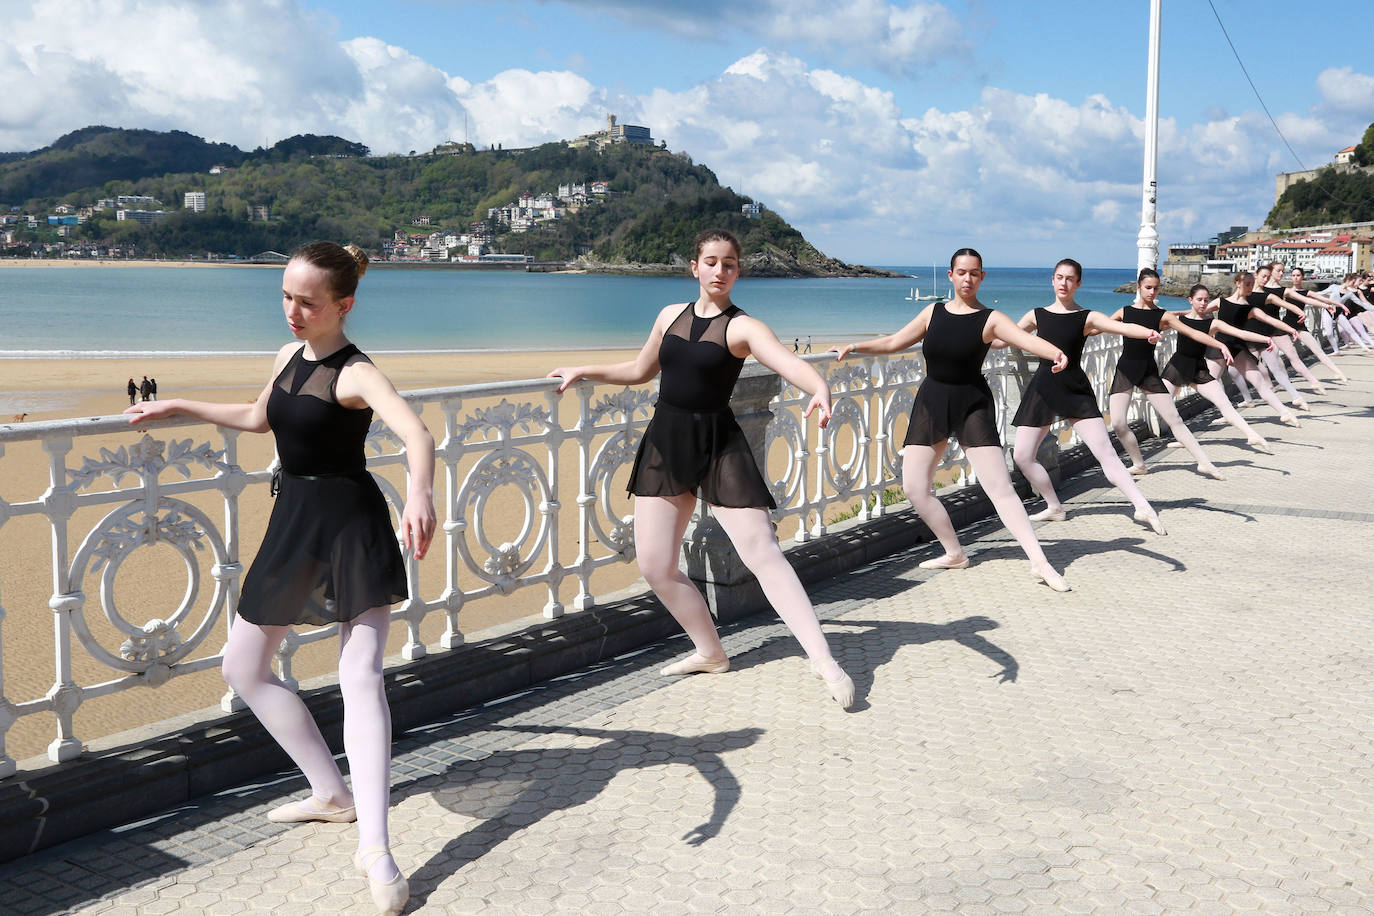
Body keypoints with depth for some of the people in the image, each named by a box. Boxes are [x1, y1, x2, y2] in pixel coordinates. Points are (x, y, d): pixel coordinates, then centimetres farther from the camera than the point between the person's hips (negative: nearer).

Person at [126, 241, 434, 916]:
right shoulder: (289, 356, 8)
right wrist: (178, 406, 29)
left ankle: (375, 847, -21)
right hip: (294, 523, 9)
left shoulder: (355, 375, -17)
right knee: (242, 667, 14)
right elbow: (259, 418, 28)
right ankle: (333, 794, 22)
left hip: (351, 525, -8)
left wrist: (420, 489, -59)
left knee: (361, 678, -18)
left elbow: (416, 433, -38)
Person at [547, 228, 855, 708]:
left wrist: (819, 387, -47)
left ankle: (823, 660, -12)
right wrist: (583, 372, 23)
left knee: (762, 552, -14)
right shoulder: (671, 315, 10)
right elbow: (640, 371, 26)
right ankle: (710, 652, 23)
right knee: (655, 566, 4)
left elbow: (789, 362, -26)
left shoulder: (742, 327, -7)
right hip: (666, 440, 5)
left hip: (718, 444, -5)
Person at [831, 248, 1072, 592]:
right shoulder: (934, 312, 7)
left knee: (999, 487, -11)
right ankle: (954, 554, 16)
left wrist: (1055, 352, -43)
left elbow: (1027, 339, -23)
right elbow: (895, 342, 17)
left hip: (972, 405, -4)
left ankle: (1040, 562, -9)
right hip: (931, 402, 4)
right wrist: (854, 347, 13)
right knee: (914, 487, -1)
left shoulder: (990, 319, -6)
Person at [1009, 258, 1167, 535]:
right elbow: (1002, 339, 14)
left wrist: (1150, 333, -35)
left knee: (1105, 452, -11)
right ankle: (1055, 507, 18)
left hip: (1075, 390, -3)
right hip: (1043, 388, 3)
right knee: (1022, 456, 1)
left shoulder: (1087, 318, 0)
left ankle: (1142, 507, -12)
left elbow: (1124, 327, -15)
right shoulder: (1037, 315, 9)